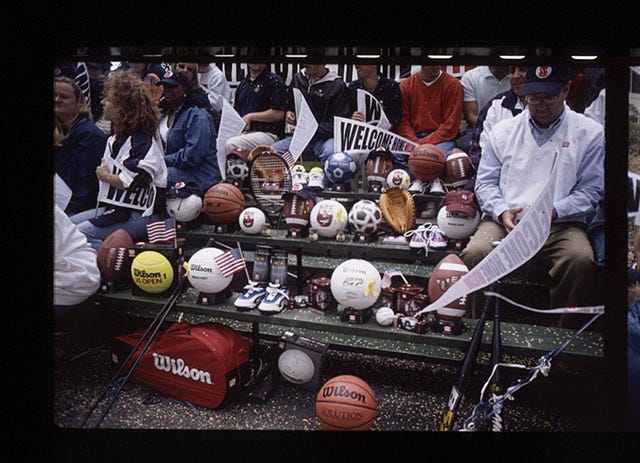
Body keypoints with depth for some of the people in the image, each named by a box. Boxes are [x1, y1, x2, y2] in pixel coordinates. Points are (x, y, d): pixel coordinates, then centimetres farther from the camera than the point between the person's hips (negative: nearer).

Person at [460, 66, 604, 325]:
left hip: (561, 224, -1)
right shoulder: (503, 131, 15)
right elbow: (485, 182, 12)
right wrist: (502, 213, -8)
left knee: (582, 261, -32)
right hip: (504, 220, 1)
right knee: (475, 254, -29)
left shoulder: (590, 134, 10)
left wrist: (552, 212, -13)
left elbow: (591, 190, 5)